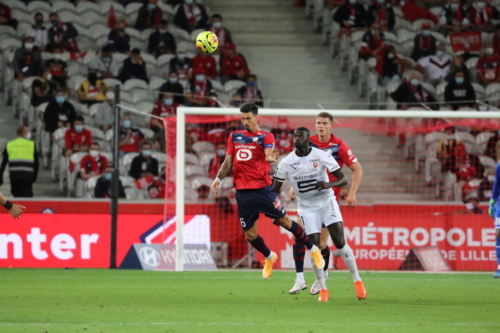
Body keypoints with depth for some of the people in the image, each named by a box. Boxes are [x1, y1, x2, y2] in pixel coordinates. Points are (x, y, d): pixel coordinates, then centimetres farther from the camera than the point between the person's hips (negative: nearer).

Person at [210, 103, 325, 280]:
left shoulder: (265, 137, 1)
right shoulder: (234, 137, 14)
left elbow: (268, 152, -19)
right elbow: (228, 162, 16)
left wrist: (270, 157, -42)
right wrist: (218, 179, 3)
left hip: (263, 190, -4)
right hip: (242, 192, 4)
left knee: (284, 221, -5)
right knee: (250, 234, 4)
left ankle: (313, 250, 14)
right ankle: (269, 257, 33)